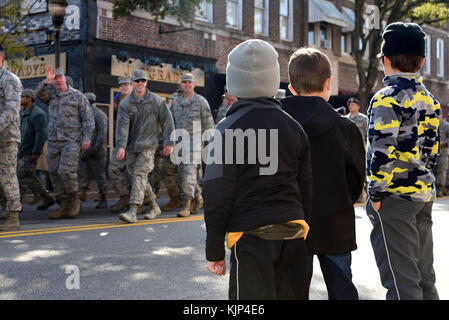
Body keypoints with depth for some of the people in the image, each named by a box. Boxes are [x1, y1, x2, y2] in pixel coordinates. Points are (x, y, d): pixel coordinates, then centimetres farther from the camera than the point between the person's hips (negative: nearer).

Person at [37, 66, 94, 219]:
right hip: (54, 141, 5)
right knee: (54, 173, 1)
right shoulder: (51, 96, 16)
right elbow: (40, 94, -5)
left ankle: (75, 200, 1)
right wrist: (47, 81, -20)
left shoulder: (78, 96, 3)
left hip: (71, 140, -5)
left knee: (66, 171, -18)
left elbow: (87, 118, -2)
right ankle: (64, 206, 7)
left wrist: (87, 138, -10)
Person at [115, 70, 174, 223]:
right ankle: (154, 207, 24)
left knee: (139, 175, -16)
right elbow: (122, 125, -8)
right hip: (131, 147, 4)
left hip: (147, 145, -4)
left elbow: (167, 121, 6)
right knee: (134, 176, 9)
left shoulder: (156, 101, 2)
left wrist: (169, 143, 3)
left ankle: (132, 211, -22)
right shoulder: (125, 103, 2)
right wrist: (121, 146, -20)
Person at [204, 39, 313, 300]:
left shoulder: (228, 130, -8)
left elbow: (217, 193, -8)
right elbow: (306, 188, 12)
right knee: (292, 295, 15)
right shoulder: (294, 127, 8)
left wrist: (214, 249, -1)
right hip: (293, 231, 5)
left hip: (252, 235, -5)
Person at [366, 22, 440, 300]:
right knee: (424, 275, 15)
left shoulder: (388, 98, -13)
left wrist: (375, 194, -12)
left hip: (395, 196, -8)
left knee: (401, 279, -4)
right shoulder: (429, 100, 13)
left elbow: (383, 150, -20)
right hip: (424, 194, 8)